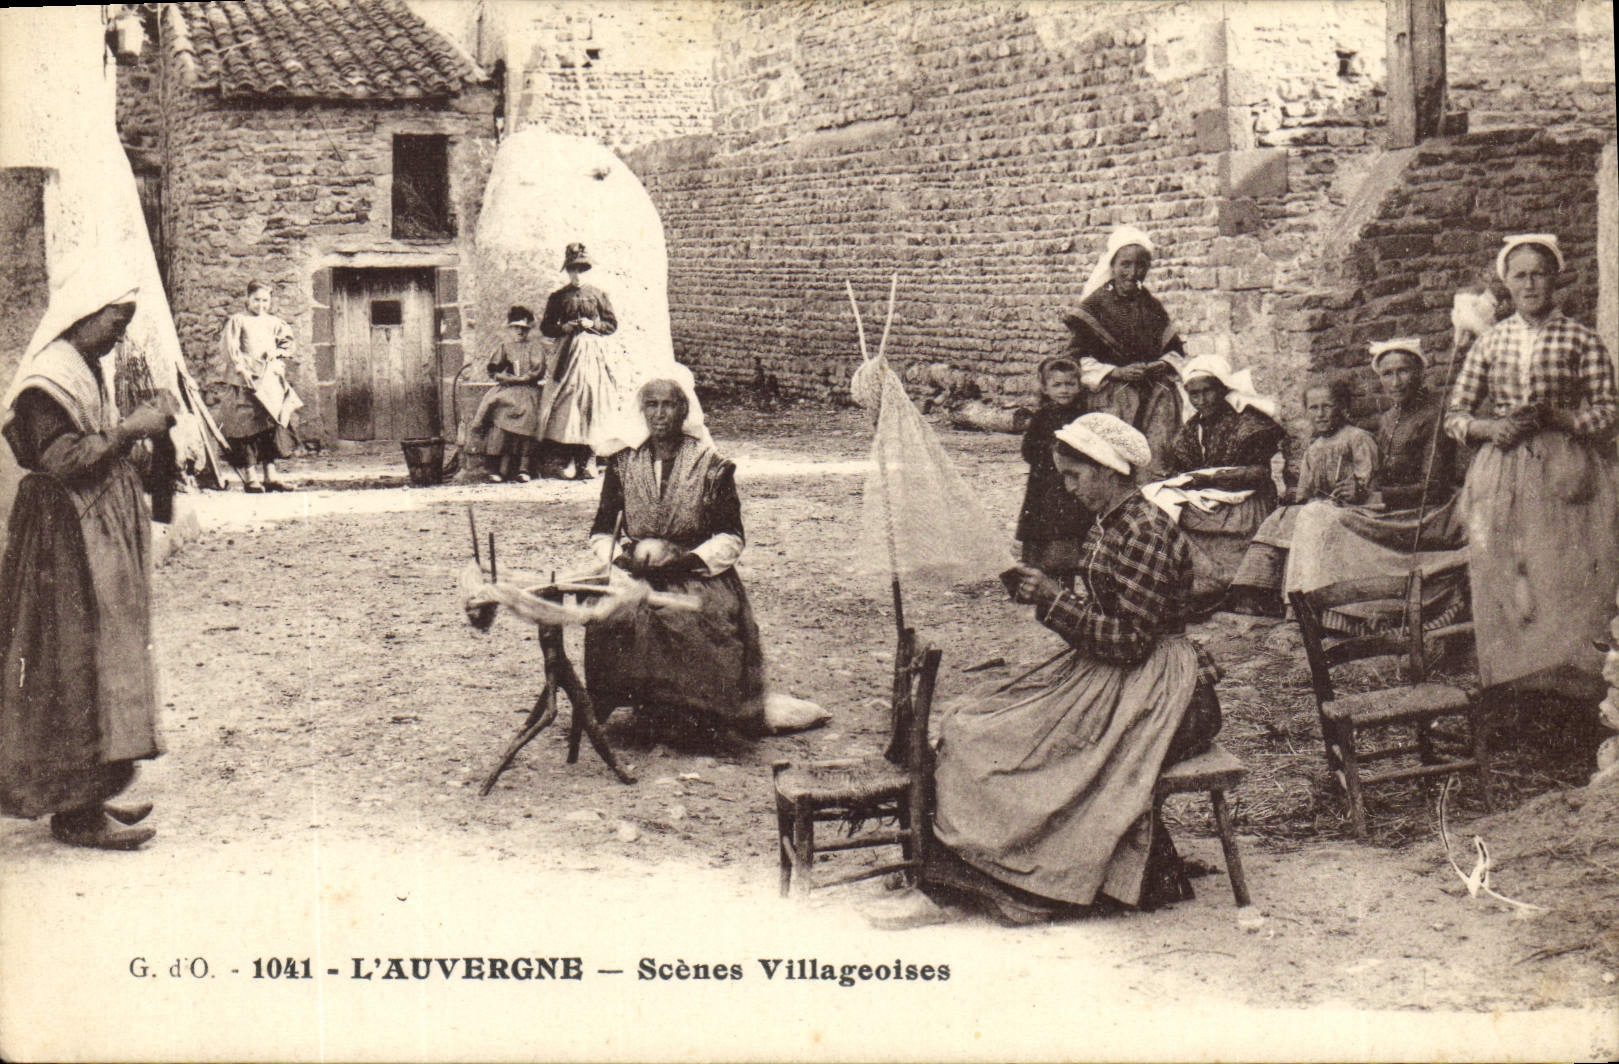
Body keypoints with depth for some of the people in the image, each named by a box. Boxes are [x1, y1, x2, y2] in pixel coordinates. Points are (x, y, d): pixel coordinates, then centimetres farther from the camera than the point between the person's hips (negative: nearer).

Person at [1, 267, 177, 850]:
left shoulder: (91, 369, 14)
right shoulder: (49, 377, -16)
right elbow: (61, 461, -22)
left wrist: (141, 422, 7)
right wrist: (130, 430, -20)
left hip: (103, 536, 10)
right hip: (69, 539, -10)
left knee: (103, 661, 12)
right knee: (76, 666, -7)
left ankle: (88, 796, 20)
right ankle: (75, 813, -1)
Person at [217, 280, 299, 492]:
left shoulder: (274, 323, 16)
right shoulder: (237, 321, 2)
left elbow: (287, 341, 19)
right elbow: (228, 348, -5)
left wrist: (277, 352, -1)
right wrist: (241, 368, -16)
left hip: (270, 379, 5)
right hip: (245, 379, -5)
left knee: (272, 424, 3)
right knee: (247, 425, -9)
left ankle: (270, 476, 8)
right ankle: (250, 477, -7)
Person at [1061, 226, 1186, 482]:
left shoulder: (1152, 306, 18)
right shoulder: (1095, 305, 3)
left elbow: (1175, 348, 27)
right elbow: (1077, 358, -1)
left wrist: (1164, 364, 4)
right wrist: (1116, 372, -11)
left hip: (1156, 391, 4)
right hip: (1113, 395, -4)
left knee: (1157, 458, -10)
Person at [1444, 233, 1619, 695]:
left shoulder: (1581, 340, 3)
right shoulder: (1490, 343, 10)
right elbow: (1454, 415, 12)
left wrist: (1555, 417, -14)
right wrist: (1490, 427, -8)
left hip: (1565, 478, -2)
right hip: (1501, 479, 2)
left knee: (1565, 583, -9)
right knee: (1501, 586, -1)